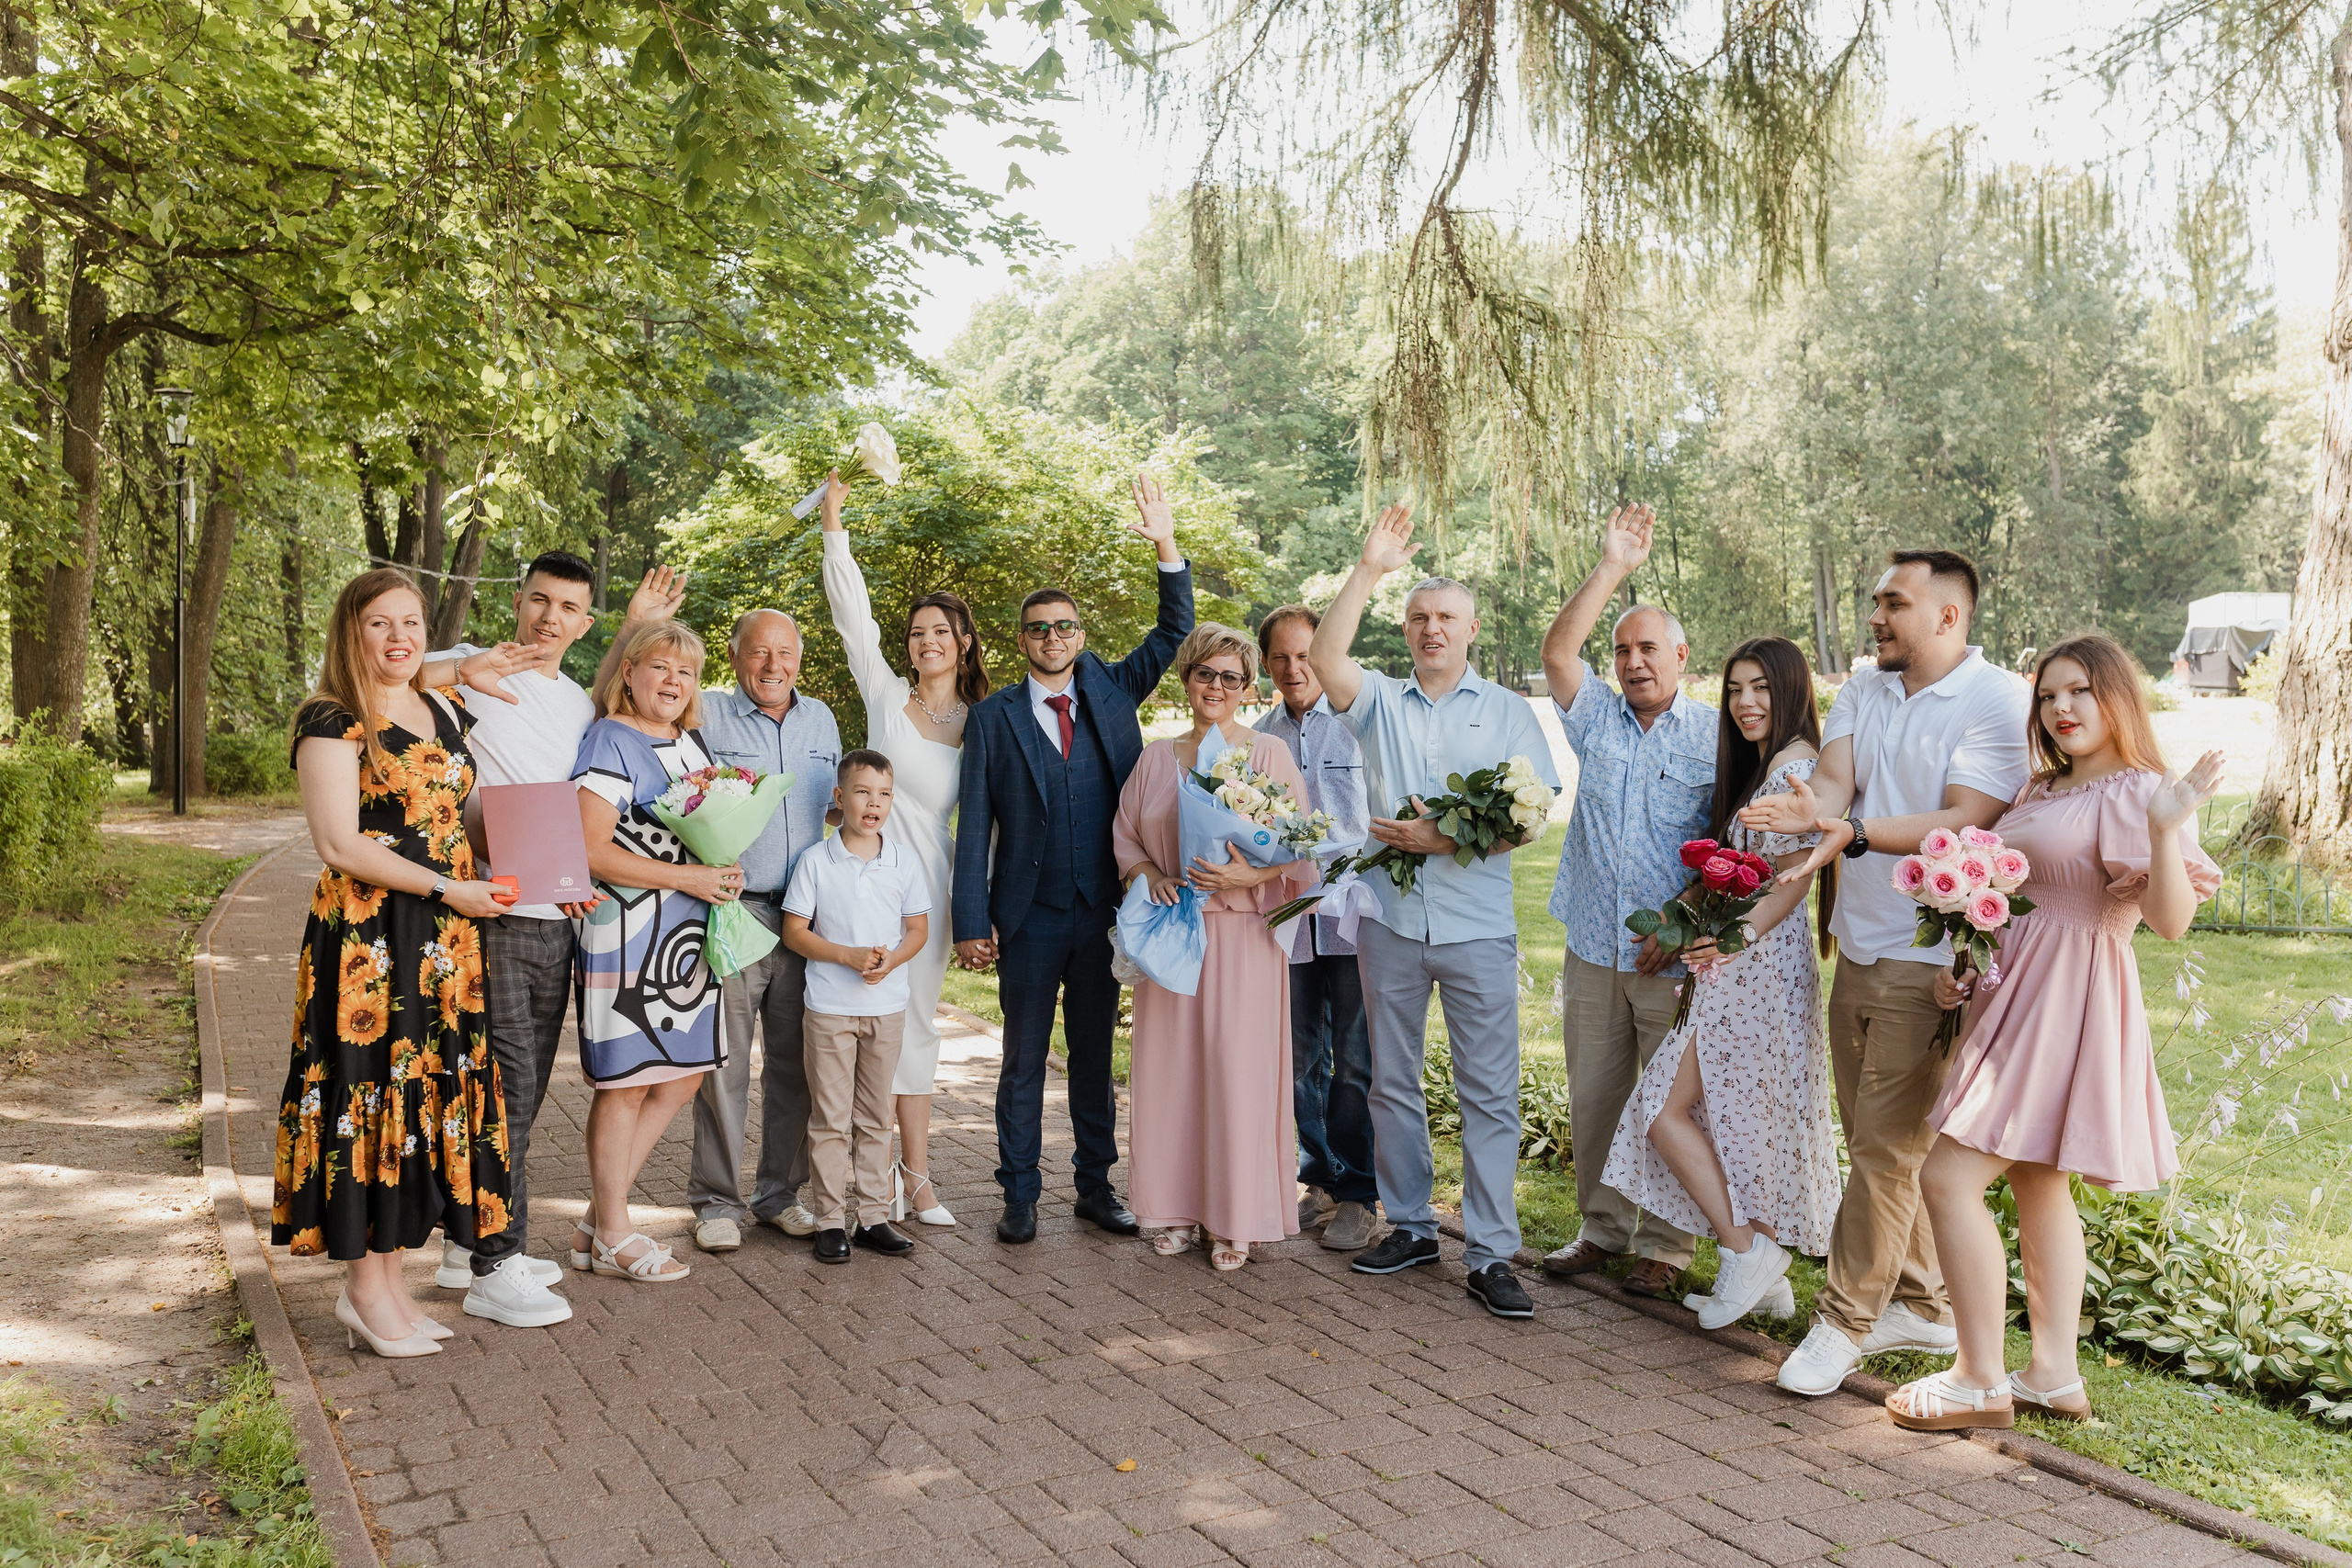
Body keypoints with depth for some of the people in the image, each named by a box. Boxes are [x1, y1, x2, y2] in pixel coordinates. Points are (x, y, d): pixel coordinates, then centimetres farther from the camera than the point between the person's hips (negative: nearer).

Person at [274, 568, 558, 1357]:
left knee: (430, 1091, 8)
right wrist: (447, 889, -15)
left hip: (442, 938, 7)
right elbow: (340, 845, -14)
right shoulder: (333, 722, -6)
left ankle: (388, 1276, 20)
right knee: (374, 1091, -2)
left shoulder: (445, 710, 15)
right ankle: (364, 1286, 11)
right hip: (367, 934, -7)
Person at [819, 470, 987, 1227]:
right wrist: (833, 522, -7)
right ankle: (880, 1173, 10)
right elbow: (853, 615, -2)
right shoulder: (887, 697, 4)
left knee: (915, 1020, 8)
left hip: (931, 880, 1)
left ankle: (915, 1175, 15)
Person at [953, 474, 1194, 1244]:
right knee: (1023, 1060, 7)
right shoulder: (993, 717, -1)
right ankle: (1020, 1195, 18)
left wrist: (1166, 548, -12)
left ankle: (1096, 1186, 24)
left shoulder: (1112, 690, 6)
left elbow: (1174, 632, 1)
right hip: (1029, 919, -2)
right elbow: (975, 827, -3)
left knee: (1094, 1055, 13)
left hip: (1104, 913, 2)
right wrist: (972, 922, -8)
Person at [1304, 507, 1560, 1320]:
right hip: (1391, 920, 2)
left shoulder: (1507, 711, 6)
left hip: (1477, 925, -2)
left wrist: (1447, 838, -15)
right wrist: (1368, 569, -14)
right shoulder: (1381, 701, 10)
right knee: (1392, 1083, 11)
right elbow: (1324, 657, -10)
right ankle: (1410, 1226, 25)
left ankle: (1491, 1253, 5)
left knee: (1489, 1091, -2)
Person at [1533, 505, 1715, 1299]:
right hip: (1594, 953, 4)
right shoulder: (1598, 719, 9)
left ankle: (1664, 1246, 18)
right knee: (1593, 1099, 12)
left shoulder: (1715, 736, -1)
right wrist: (1611, 567, -12)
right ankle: (1602, 1228, 27)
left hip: (1674, 959, -3)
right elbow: (1557, 652, -9)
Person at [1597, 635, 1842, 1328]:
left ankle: (1746, 1250, 0)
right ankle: (1767, 1280, 20)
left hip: (1759, 964, -10)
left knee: (1665, 1109, -6)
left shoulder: (1793, 765, -12)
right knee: (1736, 1119, 13)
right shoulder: (1757, 769, 18)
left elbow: (1794, 875, -18)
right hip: (1740, 966, 10)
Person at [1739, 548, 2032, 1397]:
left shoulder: (1999, 701, -9)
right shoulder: (1862, 691, 12)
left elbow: (1966, 818, -19)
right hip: (1857, 947, 7)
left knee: (1886, 1146, -4)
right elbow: (1835, 776, -3)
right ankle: (1921, 1306, 29)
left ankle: (1845, 1319, 8)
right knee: (1875, 1141, 14)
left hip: (1930, 959, -7)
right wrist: (1811, 807, -28)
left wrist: (1857, 833, -33)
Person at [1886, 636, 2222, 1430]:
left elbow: (2172, 919, -23)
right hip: (2017, 991, 10)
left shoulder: (2134, 794, -13)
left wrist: (2166, 828, -37)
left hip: (2061, 1005, -10)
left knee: (1950, 1177, -11)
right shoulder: (2046, 790, 14)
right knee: (2038, 1184, 15)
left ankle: (1981, 1382, 0)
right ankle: (2055, 1374, 26)